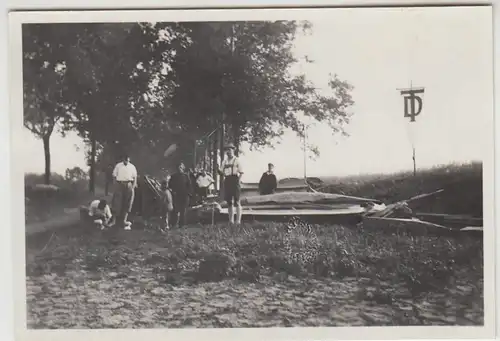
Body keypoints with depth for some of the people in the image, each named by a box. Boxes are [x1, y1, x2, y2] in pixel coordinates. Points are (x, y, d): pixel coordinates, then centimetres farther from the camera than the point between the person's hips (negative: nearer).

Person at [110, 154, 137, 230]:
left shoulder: (132, 167, 8)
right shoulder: (118, 166, 5)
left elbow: (135, 177, 8)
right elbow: (114, 176, 5)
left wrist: (134, 186, -3)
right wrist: (115, 184, -5)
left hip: (128, 185, 2)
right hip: (119, 184, -2)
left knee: (127, 203, 3)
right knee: (117, 202, -5)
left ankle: (124, 220, 11)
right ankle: (114, 220, 1)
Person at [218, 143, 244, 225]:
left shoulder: (237, 160, 2)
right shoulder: (224, 161, 16)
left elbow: (241, 172, -3)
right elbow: (222, 173, 15)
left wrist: (239, 181, -16)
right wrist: (220, 172, -8)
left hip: (235, 180, -5)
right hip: (227, 181, 5)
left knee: (237, 202, -6)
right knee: (229, 202, 7)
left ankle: (238, 220, -4)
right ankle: (231, 220, 13)